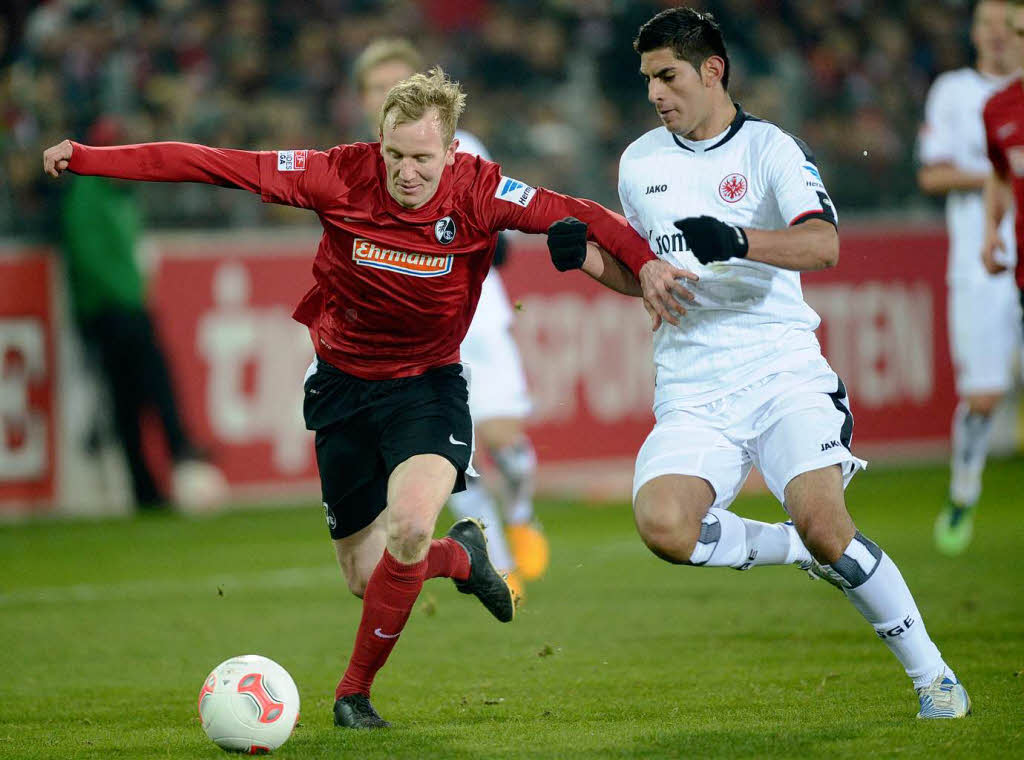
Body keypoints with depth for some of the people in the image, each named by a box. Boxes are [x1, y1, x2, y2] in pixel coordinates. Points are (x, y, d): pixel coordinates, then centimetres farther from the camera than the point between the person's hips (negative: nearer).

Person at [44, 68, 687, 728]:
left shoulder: (480, 192, -18)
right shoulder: (341, 177, -18)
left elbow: (580, 216, -13)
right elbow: (211, 165, -16)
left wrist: (644, 260, -31)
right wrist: (86, 158, -17)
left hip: (429, 383, -2)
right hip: (344, 383, 2)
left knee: (409, 526, -28)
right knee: (365, 574, 5)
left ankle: (356, 690, -7)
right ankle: (462, 556, 41)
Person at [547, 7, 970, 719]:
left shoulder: (771, 148, -1)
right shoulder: (639, 161, 15)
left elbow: (823, 244, -18)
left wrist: (738, 242, -35)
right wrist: (589, 259, 7)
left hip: (782, 368, -4)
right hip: (691, 389, 4)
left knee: (823, 524, -23)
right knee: (662, 524, -25)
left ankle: (934, 677, -6)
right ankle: (802, 552, 1)